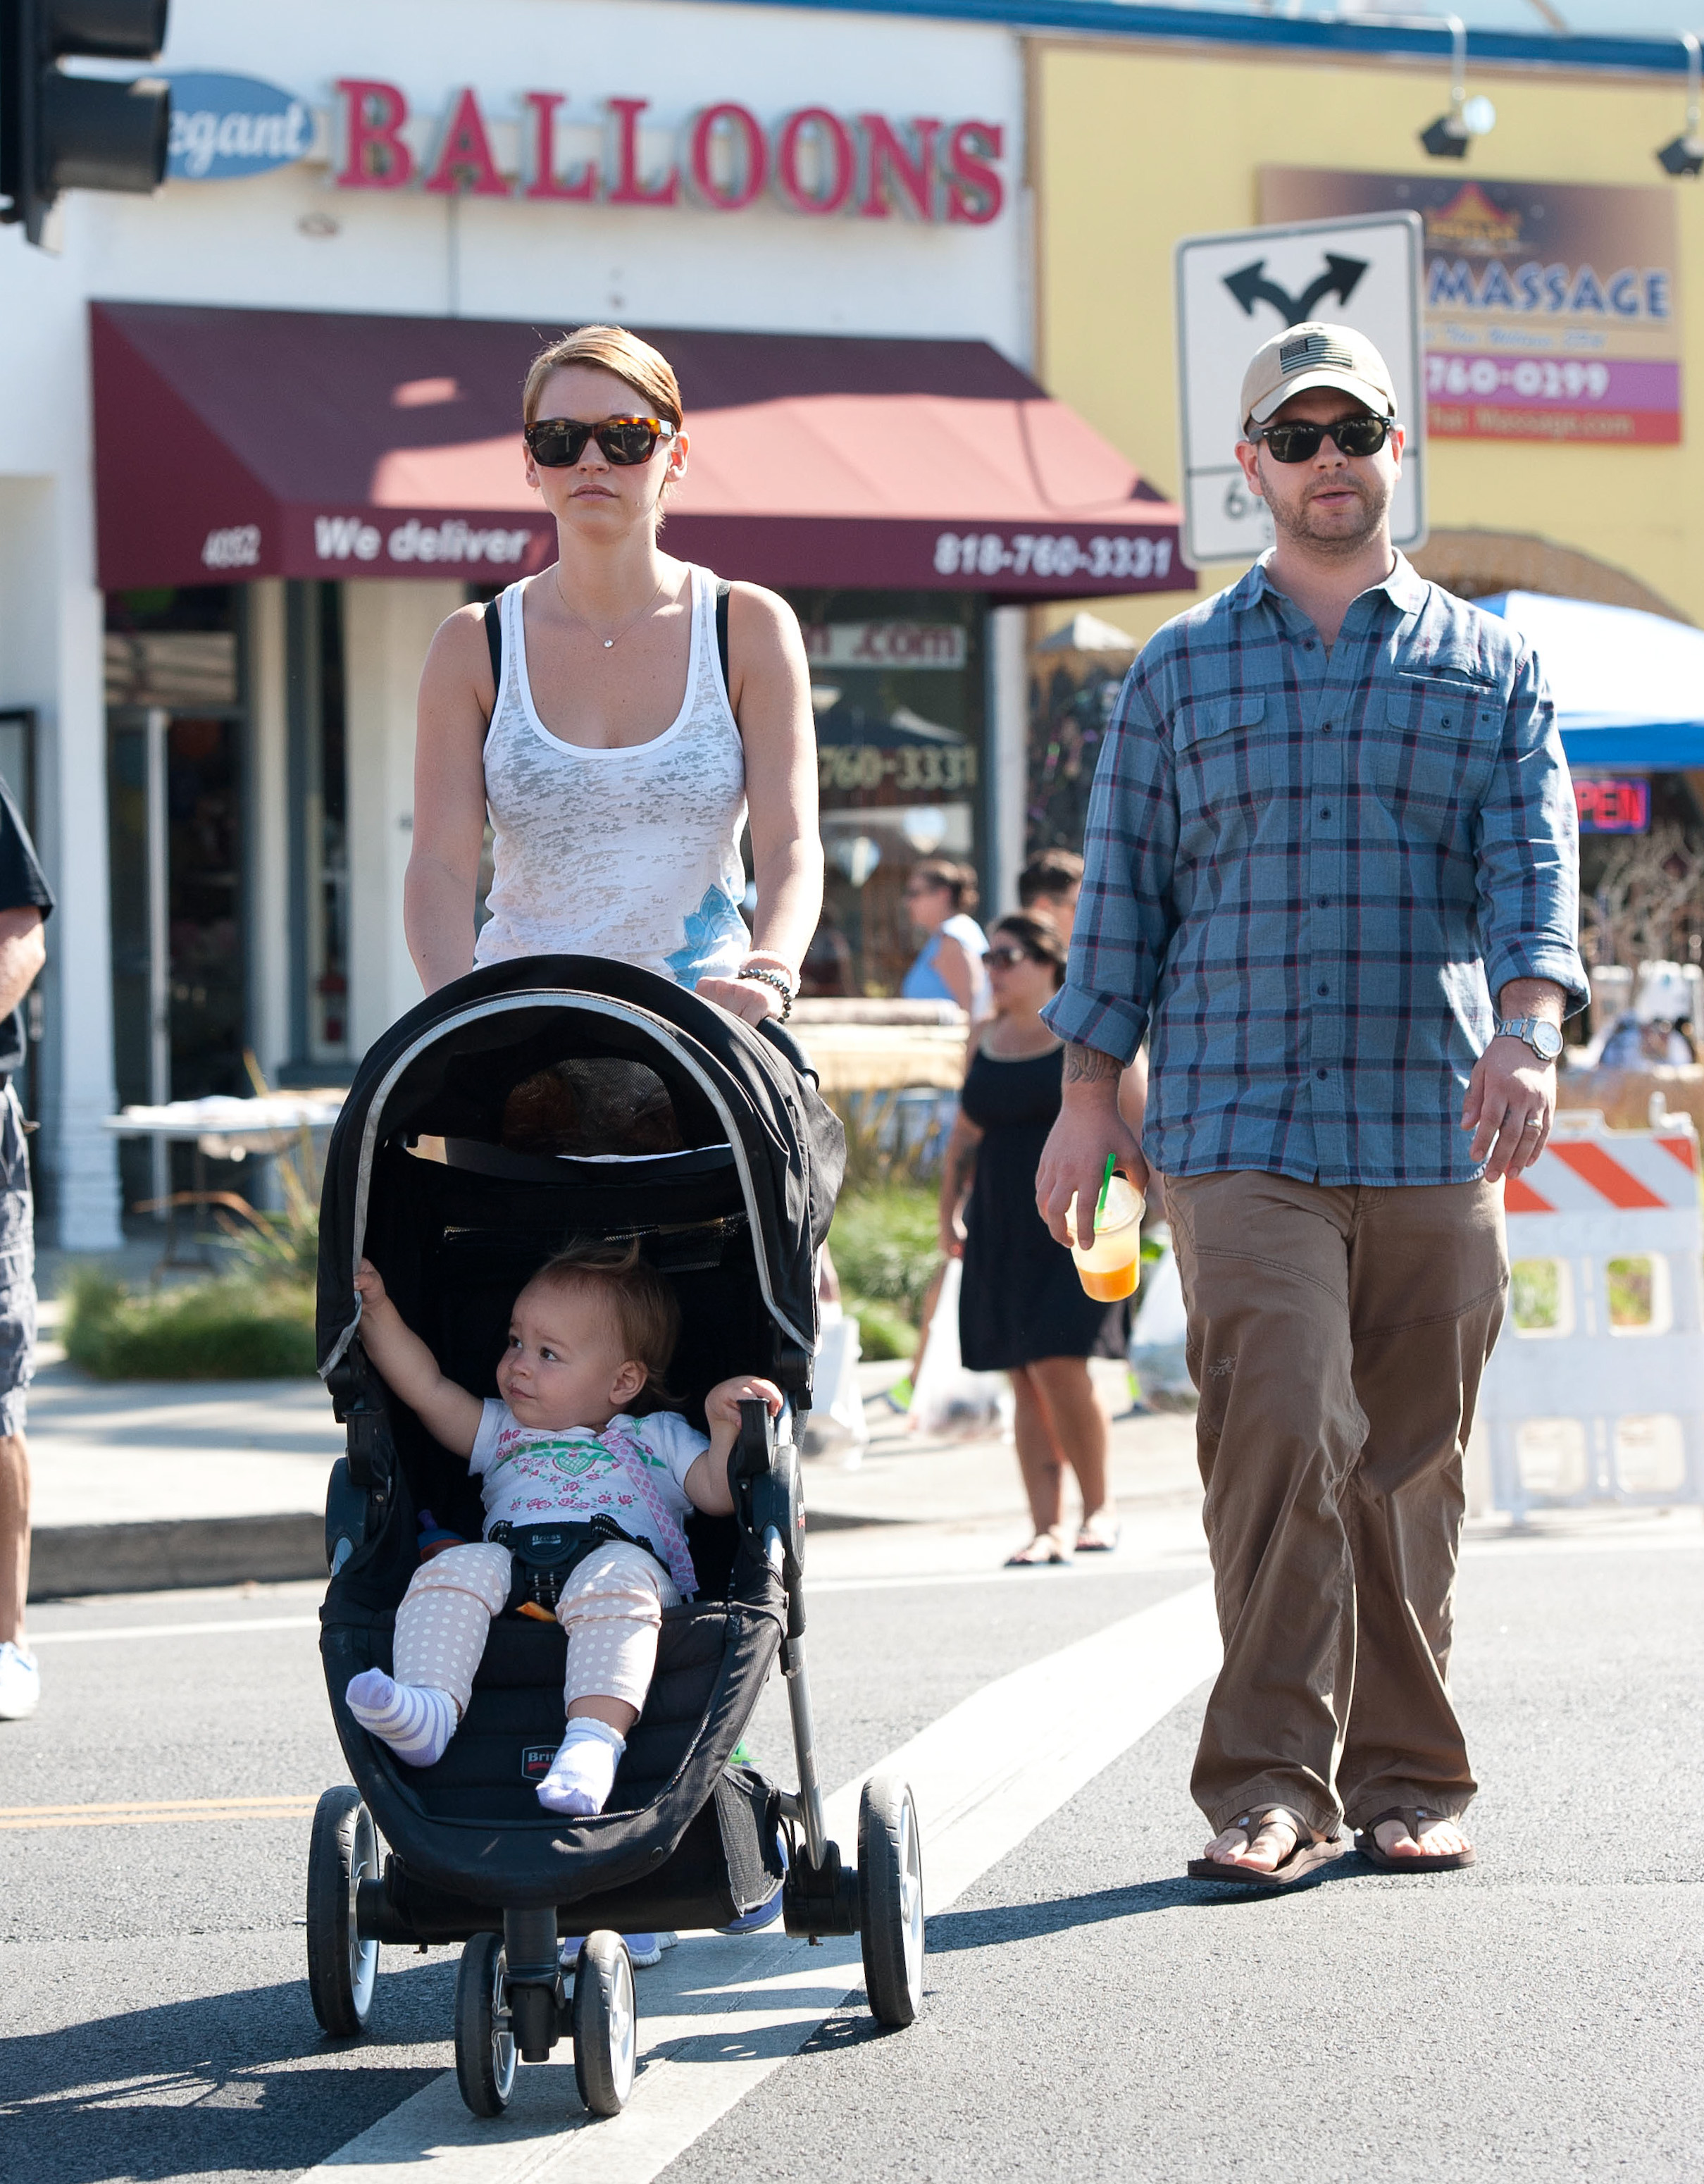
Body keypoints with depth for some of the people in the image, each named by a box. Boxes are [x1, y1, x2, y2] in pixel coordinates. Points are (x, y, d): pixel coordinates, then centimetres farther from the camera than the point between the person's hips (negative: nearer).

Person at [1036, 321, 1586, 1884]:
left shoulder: (1491, 670, 12)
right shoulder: (1180, 674, 14)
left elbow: (1533, 859, 0)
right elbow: (1124, 886, 14)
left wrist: (1528, 1029, -18)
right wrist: (1089, 1091, 7)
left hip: (1433, 1131, 1)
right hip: (1237, 1127, -1)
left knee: (1410, 1464, 5)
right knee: (1281, 1432, -15)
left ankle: (1408, 1777, 14)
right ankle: (1270, 1782, -13)